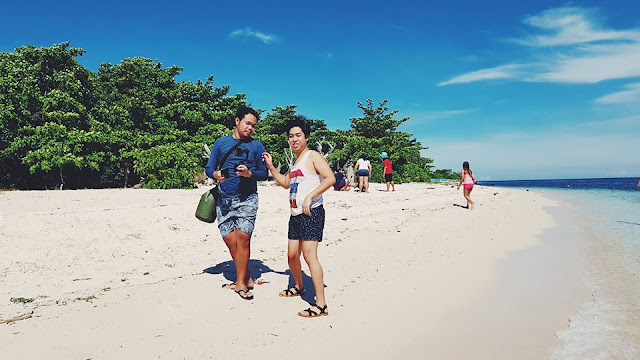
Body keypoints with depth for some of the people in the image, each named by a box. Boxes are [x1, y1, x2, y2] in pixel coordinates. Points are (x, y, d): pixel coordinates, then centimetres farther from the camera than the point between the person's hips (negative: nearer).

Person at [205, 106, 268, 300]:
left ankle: (241, 283, -1)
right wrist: (216, 174, -13)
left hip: (247, 199, -2)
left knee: (242, 237, -13)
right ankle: (247, 278, 18)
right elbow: (209, 168, 9)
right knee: (230, 240, 1)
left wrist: (250, 173, -15)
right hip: (224, 199, 2)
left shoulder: (256, 146, 5)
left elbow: (264, 173, 4)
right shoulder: (221, 142, 9)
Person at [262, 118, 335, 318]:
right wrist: (271, 167, 24)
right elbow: (286, 183, 34)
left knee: (309, 255, -15)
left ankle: (321, 305, -12)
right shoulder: (295, 162, 20)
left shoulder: (313, 156, -5)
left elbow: (330, 178, -18)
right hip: (296, 214, 9)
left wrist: (310, 197, -23)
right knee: (292, 255, 15)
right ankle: (298, 287, 41)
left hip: (311, 213, -9)